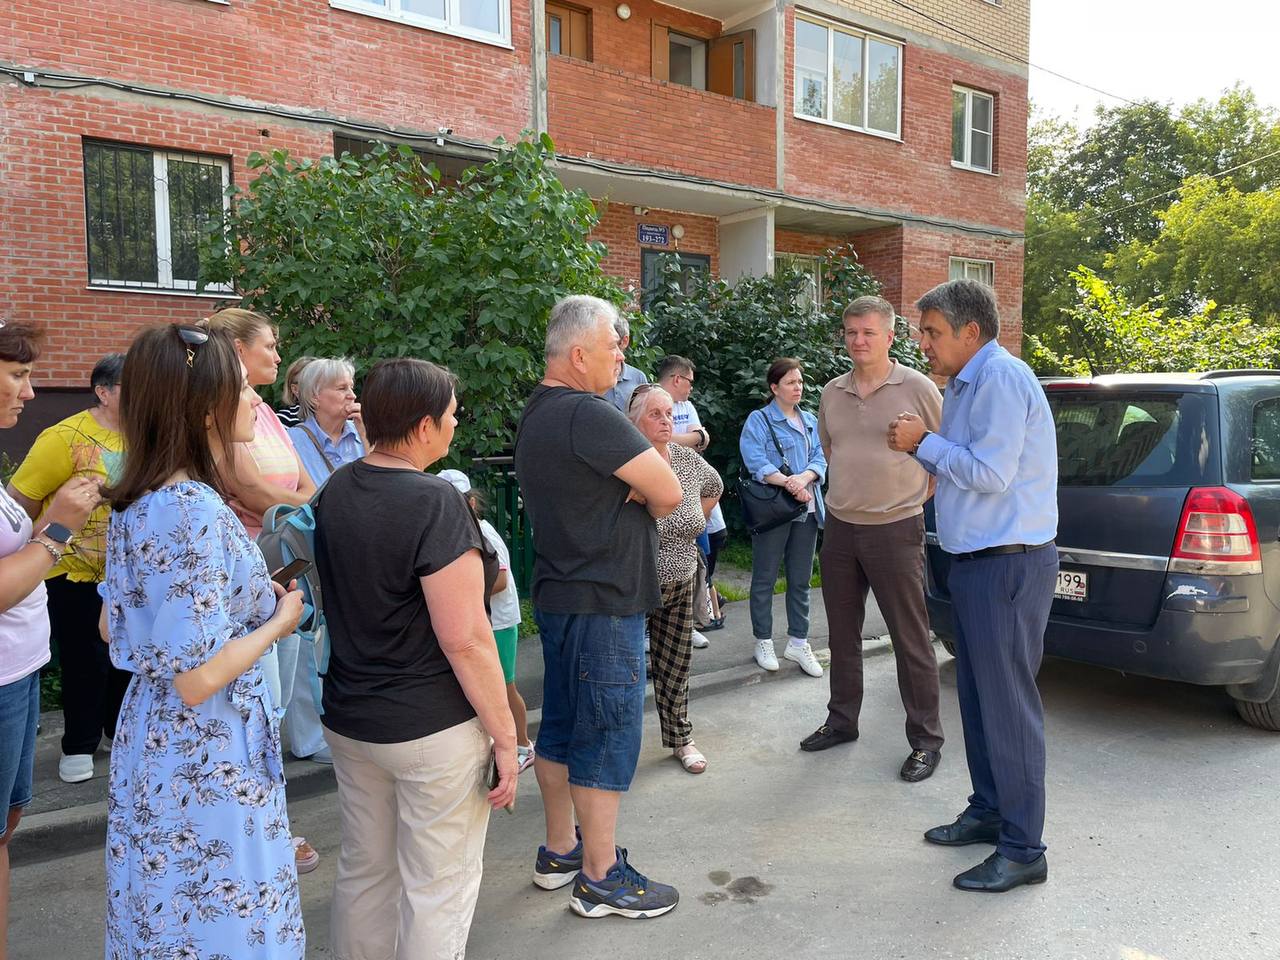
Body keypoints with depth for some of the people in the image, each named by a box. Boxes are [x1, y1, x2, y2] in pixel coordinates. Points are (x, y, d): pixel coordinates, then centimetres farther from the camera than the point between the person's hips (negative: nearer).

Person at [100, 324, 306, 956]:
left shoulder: (139, 502, 2)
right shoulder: (198, 512, -26)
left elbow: (112, 627, 13)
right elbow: (199, 679, -27)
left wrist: (254, 599, 12)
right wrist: (279, 620, -12)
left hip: (151, 739, 9)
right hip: (206, 761, -9)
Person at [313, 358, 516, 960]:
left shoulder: (334, 491, 2)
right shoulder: (435, 503, -22)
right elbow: (465, 640, -22)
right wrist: (505, 736, -14)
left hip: (348, 719, 8)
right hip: (432, 729, -7)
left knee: (363, 870, 21)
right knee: (437, 890, 9)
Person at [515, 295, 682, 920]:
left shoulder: (537, 411, 11)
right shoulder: (587, 415, -21)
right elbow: (668, 494, -21)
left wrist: (635, 490, -8)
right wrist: (646, 494, 1)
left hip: (560, 594, 10)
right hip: (602, 605, -10)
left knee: (562, 726, 18)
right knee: (609, 734, 1)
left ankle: (559, 853, 32)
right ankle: (601, 878, 14)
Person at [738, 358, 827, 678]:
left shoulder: (811, 421, 14)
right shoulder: (759, 420, -3)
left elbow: (820, 459, 5)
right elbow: (756, 462, -16)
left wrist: (804, 477, -16)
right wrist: (789, 484, -25)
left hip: (807, 508, 5)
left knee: (800, 580, 11)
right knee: (764, 579, 4)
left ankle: (798, 642, 20)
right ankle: (763, 642, 16)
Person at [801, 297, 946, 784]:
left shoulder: (917, 388, -7)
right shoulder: (832, 393, 8)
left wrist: (916, 497, 3)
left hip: (895, 529, -5)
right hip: (840, 527, 5)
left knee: (911, 639, 1)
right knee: (842, 634, 15)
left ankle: (926, 739, 13)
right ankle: (842, 720, 31)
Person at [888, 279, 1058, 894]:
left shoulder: (1000, 378, -16)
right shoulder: (966, 383, 16)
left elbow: (991, 473, -22)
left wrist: (924, 443, -11)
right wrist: (922, 451, 4)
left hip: (1007, 564, -10)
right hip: (975, 561, 10)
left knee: (1007, 704, -3)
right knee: (977, 696, 17)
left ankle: (1022, 850, 8)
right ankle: (988, 812, 31)